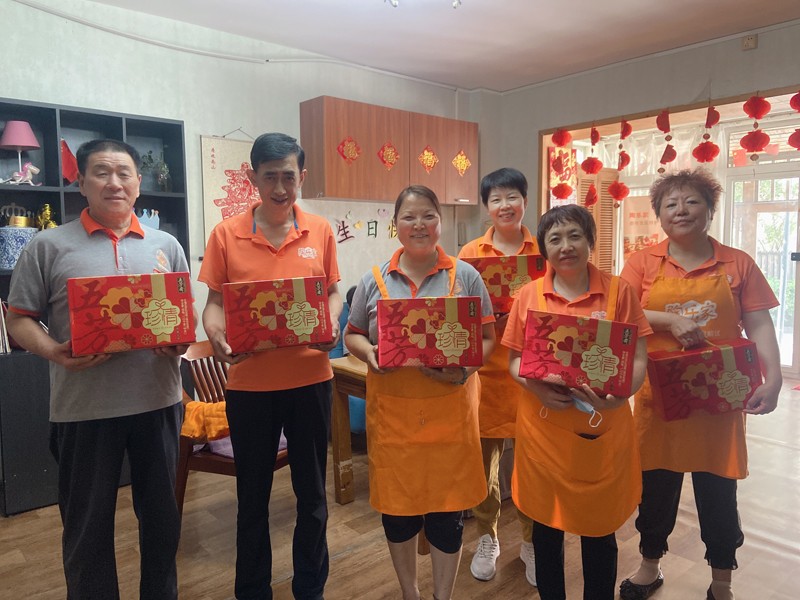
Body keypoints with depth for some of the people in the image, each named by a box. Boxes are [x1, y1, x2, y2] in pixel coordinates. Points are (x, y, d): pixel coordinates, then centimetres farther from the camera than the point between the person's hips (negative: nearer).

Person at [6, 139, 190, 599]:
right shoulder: (50, 246, 1)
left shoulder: (166, 245, 8)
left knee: (162, 513, 16)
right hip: (84, 406, -2)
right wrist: (53, 352, -18)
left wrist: (180, 341, -10)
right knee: (88, 522, 12)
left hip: (158, 400, 3)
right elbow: (20, 319, 1)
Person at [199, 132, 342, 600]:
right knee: (253, 495, 15)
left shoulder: (321, 231, 1)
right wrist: (217, 337, -19)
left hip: (310, 377, 1)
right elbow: (215, 301, 1)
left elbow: (333, 292, 8)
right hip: (249, 382, 0)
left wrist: (332, 325, -13)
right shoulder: (227, 234, -3)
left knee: (312, 492, 15)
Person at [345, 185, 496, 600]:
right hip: (391, 410, 1)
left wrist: (464, 369, -16)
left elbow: (486, 338, 3)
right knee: (396, 503, 13)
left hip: (449, 408, -1)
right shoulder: (374, 280, 4)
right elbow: (353, 334, 11)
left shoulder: (464, 276, 2)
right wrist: (368, 353, -11)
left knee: (447, 505, 9)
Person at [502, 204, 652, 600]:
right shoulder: (529, 295, 0)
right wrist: (537, 387, -18)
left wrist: (618, 396, -23)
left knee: (599, 527, 14)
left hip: (602, 429, -1)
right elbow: (514, 360, 3)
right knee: (546, 524, 15)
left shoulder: (618, 291, -3)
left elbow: (638, 359, -4)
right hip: (543, 428, 1)